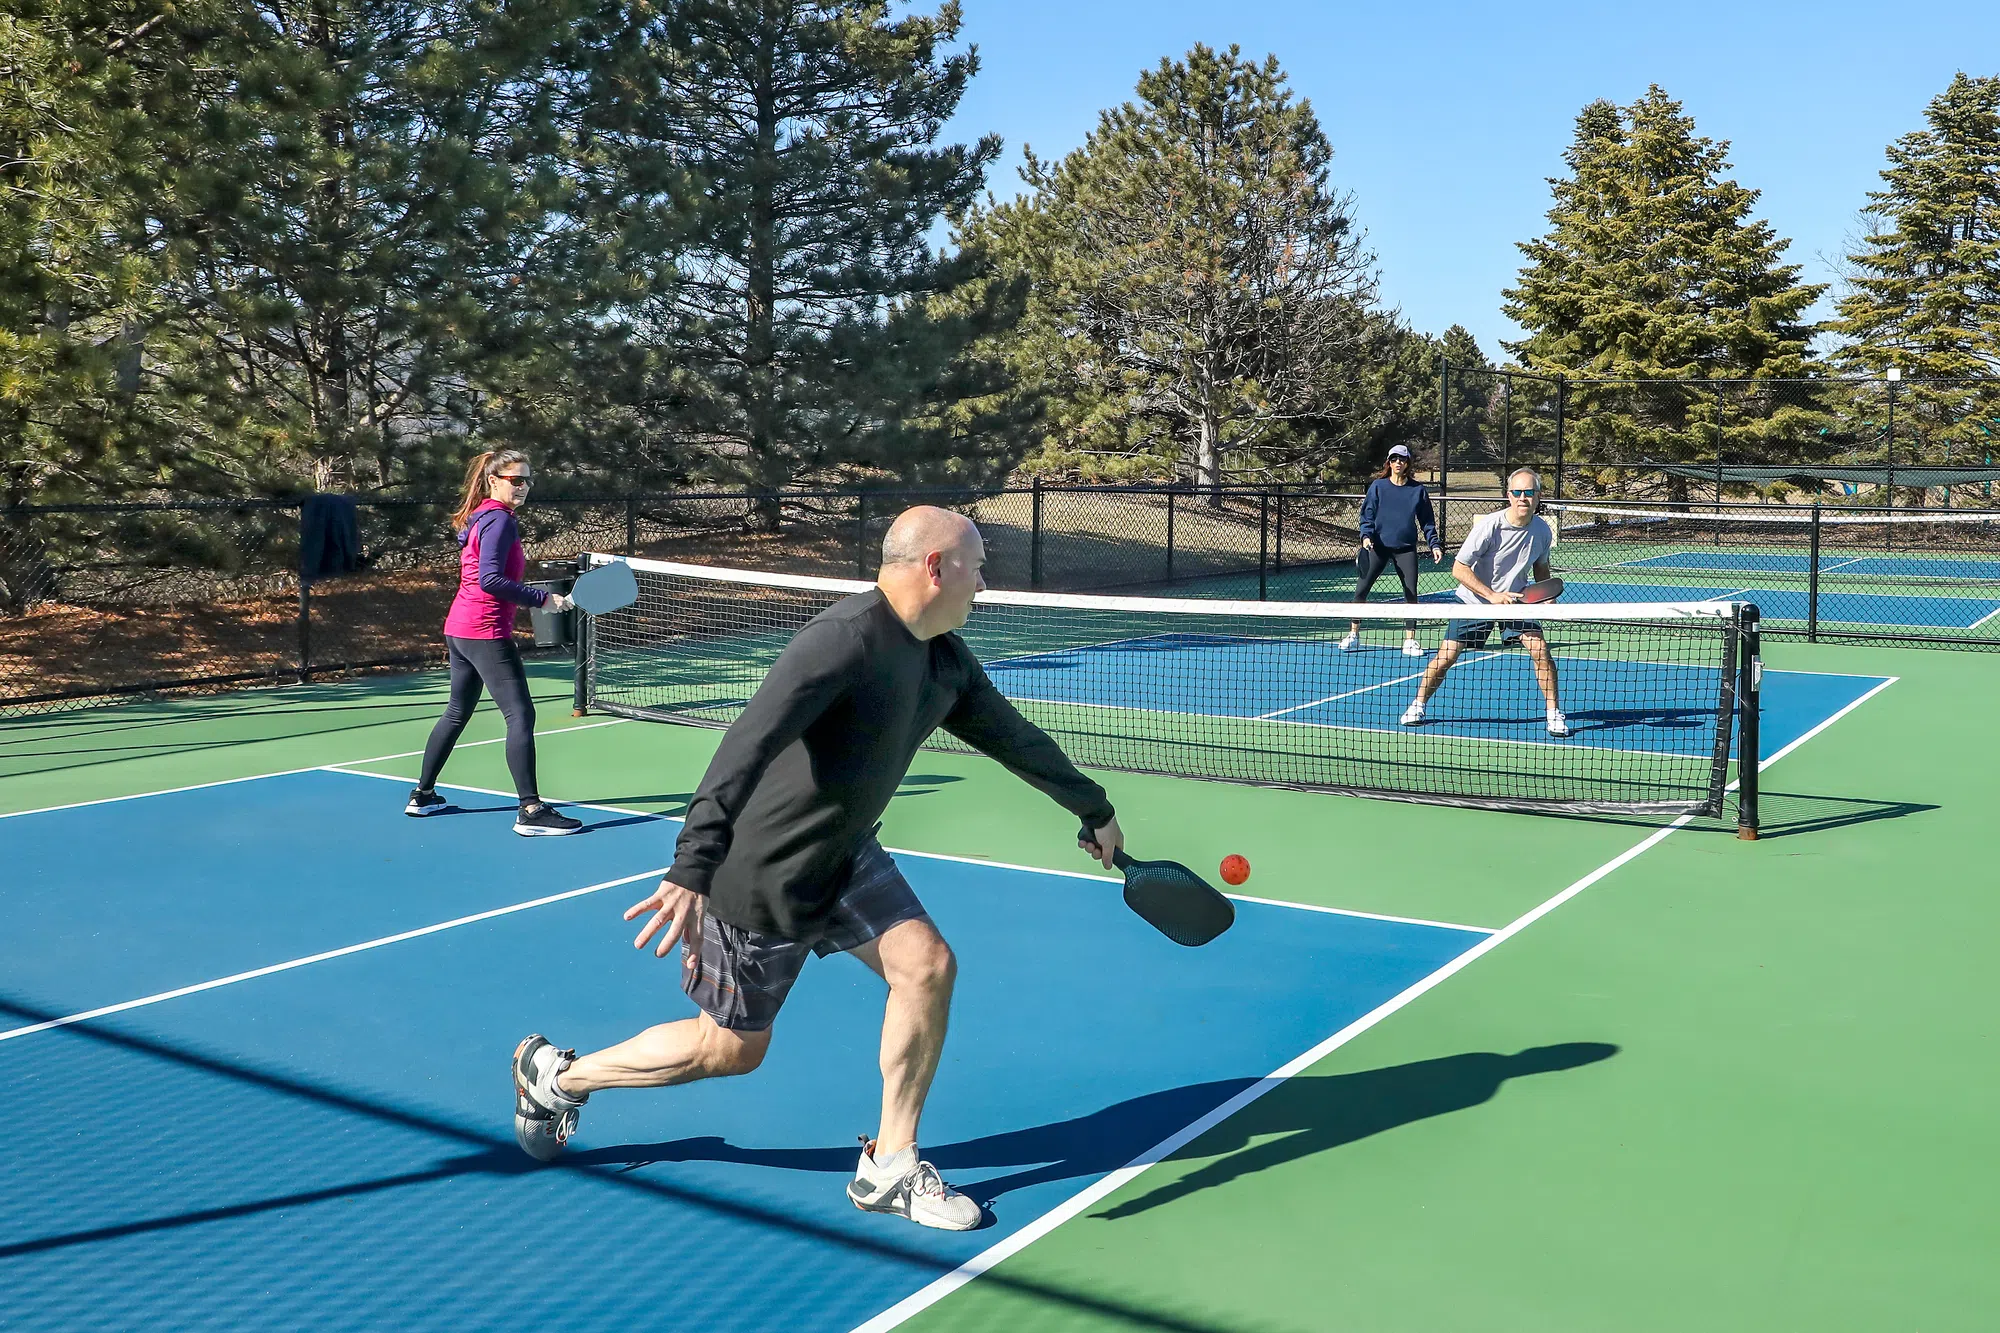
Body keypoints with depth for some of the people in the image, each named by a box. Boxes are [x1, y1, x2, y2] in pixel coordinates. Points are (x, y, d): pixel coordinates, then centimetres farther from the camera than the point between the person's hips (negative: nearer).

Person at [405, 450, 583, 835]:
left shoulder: (479, 518, 15)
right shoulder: (499, 520, -14)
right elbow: (490, 580, -23)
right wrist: (542, 598, -23)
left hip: (459, 630, 10)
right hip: (486, 633, -10)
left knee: (457, 713, 20)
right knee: (521, 716, -10)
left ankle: (423, 795, 28)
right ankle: (530, 811, -13)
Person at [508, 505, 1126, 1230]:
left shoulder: (946, 661, 0)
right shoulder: (844, 640, -29)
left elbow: (1014, 736, 16)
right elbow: (744, 750, -39)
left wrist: (1096, 812, 25)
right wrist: (692, 871, -47)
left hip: (843, 859, 8)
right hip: (763, 875, -8)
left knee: (926, 964, -8)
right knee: (733, 1047, 7)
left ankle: (888, 1167, 8)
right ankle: (557, 1074, 29)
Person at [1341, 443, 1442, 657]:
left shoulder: (1418, 490, 5)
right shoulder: (1378, 486, 2)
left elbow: (1427, 521, 9)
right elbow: (1367, 514, 2)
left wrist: (1434, 545, 1)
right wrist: (1366, 536, -14)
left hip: (1406, 549, 1)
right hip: (1378, 546, -1)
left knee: (1411, 593, -1)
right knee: (1361, 590, -3)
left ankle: (1410, 640, 9)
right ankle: (1353, 635, 10)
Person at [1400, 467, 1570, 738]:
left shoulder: (1542, 530, -10)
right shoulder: (1489, 525, -24)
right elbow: (1459, 569, -21)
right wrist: (1492, 595, -27)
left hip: (1515, 599, 3)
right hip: (1475, 600, -3)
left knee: (1540, 650, -15)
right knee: (1445, 657, -6)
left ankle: (1555, 714, 0)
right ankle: (1418, 705, 17)